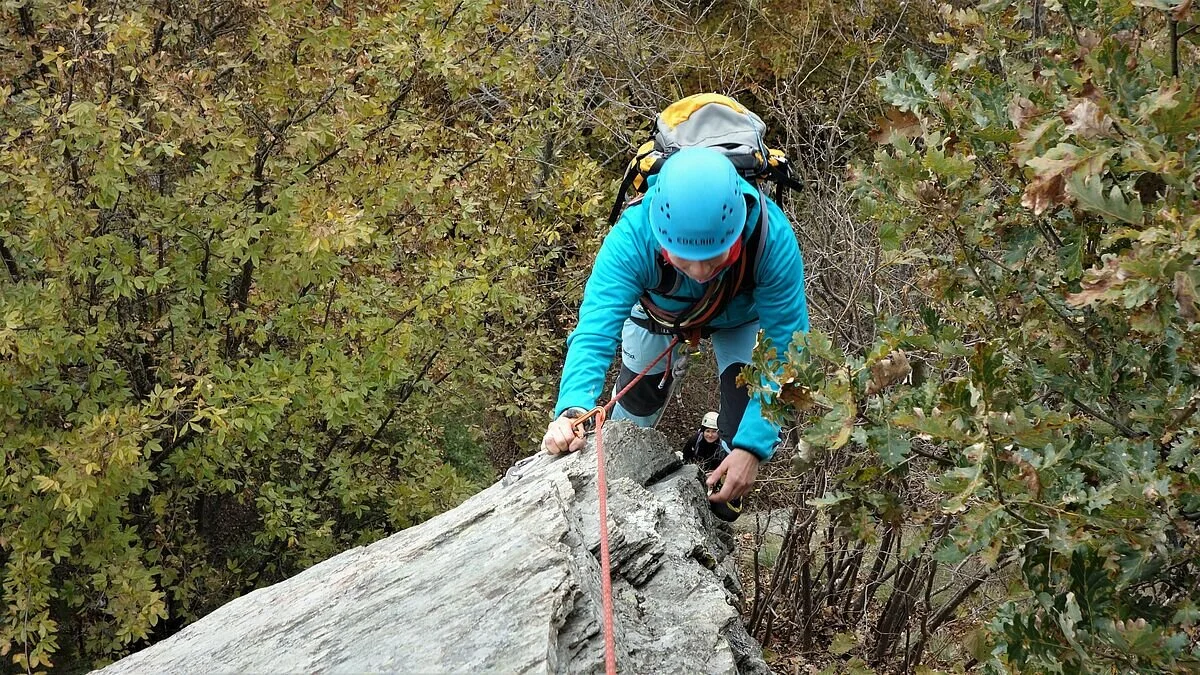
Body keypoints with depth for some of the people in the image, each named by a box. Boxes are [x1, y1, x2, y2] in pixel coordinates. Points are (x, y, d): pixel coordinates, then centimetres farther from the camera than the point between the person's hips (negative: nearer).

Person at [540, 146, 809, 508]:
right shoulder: (632, 236, -46)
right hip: (659, 311, 1)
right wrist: (572, 409, -70)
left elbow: (785, 349, -39)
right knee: (637, 397, 13)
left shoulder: (773, 237, -45)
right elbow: (595, 332, -50)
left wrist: (752, 447, -48)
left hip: (741, 315, 0)